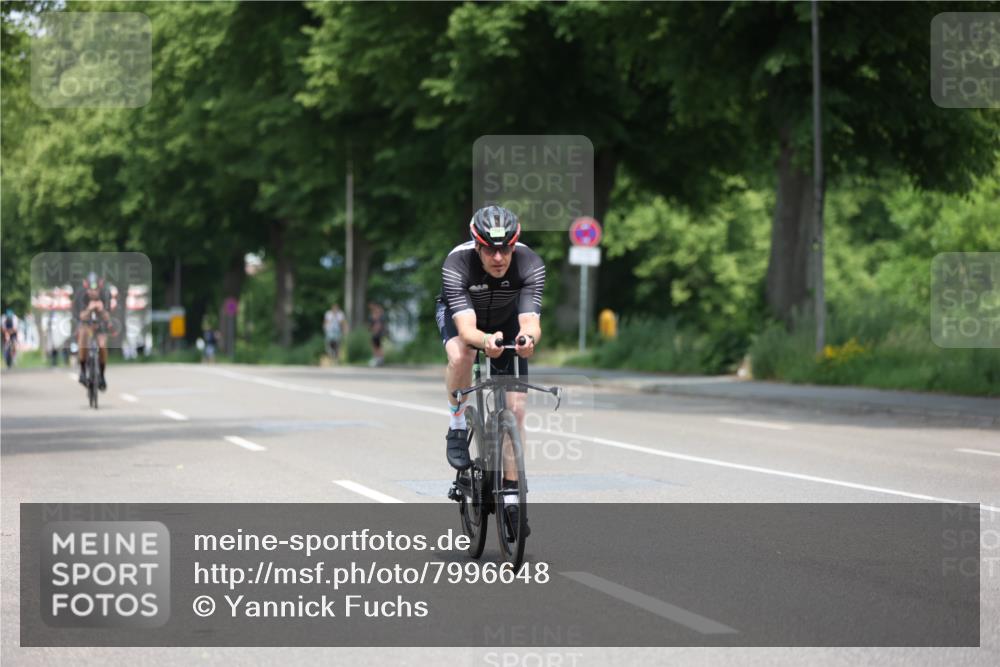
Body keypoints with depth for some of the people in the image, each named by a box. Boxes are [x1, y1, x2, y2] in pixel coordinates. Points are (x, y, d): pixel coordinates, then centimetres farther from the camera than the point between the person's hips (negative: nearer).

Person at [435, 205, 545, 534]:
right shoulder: (457, 264, -37)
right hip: (458, 312, -2)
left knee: (515, 407, -7)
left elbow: (530, 321, -43)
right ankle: (458, 427, -12)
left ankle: (511, 489, 4)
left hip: (506, 319, 2)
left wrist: (528, 338, -67)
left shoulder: (530, 265, -34)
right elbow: (466, 329, -45)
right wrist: (485, 341, -68)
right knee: (461, 356, -37)